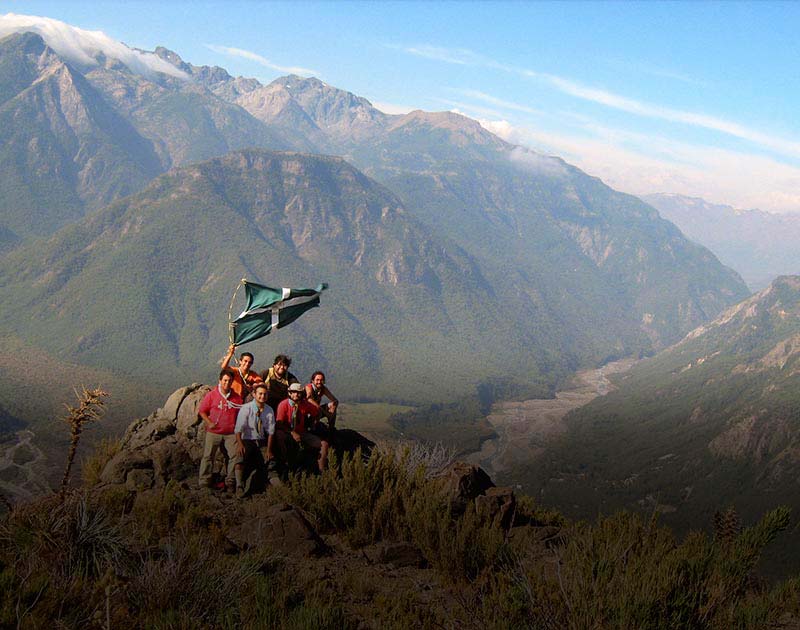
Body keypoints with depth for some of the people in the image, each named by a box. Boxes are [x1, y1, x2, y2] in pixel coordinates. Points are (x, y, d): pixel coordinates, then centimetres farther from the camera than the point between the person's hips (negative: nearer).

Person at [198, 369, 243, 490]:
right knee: (208, 456, -2)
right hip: (213, 432, -2)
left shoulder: (236, 397, 7)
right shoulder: (211, 395, 0)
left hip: (231, 434, 2)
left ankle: (230, 482, 4)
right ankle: (204, 482, 4)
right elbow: (202, 411, 6)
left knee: (235, 456, -6)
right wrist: (209, 422, -8)